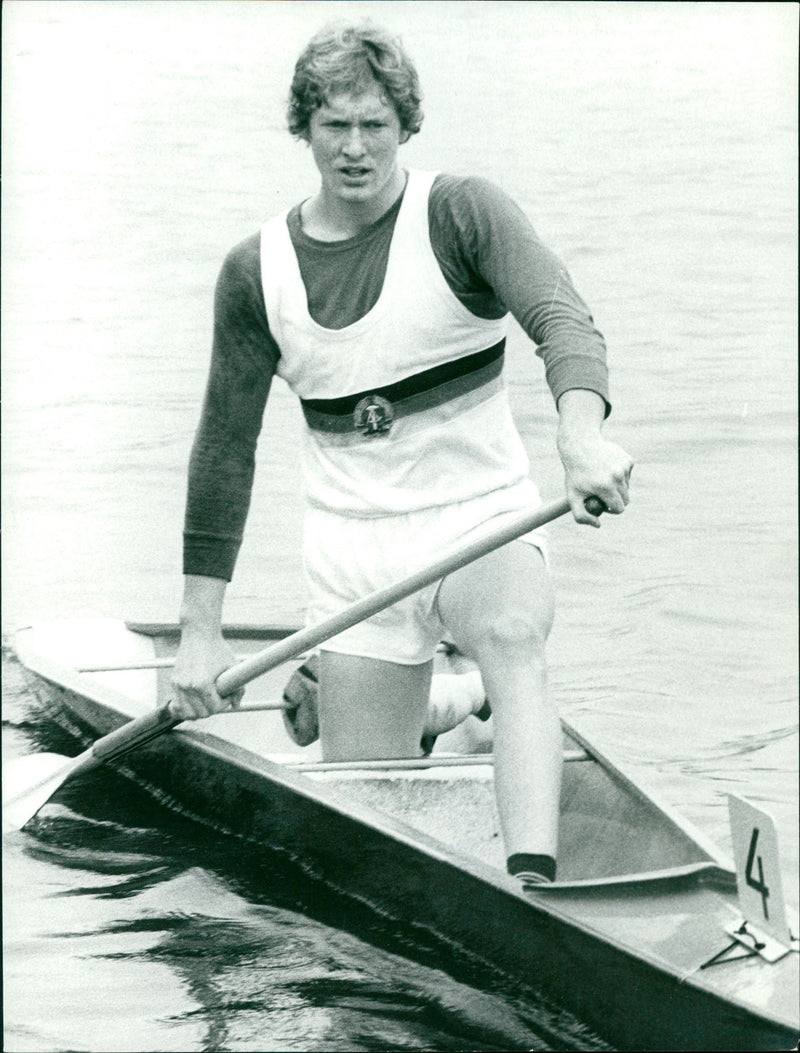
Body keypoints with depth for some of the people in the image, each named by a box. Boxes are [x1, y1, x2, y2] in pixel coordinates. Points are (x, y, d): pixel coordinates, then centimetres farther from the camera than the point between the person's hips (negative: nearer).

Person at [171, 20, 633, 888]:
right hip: (353, 548, 3)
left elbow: (561, 318, -25)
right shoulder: (257, 271, 2)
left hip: (480, 517, -3)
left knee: (513, 640, -37)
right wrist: (200, 627, 5)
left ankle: (535, 882, -49)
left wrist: (581, 432, -47)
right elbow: (225, 442, 7)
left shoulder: (461, 214, -7)